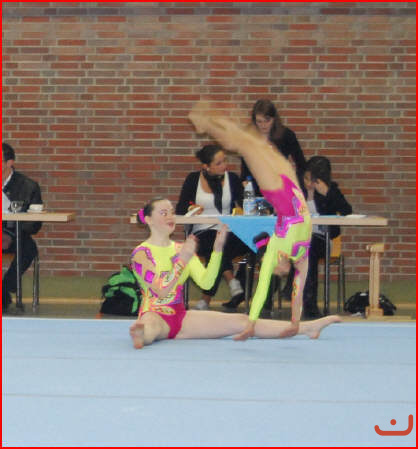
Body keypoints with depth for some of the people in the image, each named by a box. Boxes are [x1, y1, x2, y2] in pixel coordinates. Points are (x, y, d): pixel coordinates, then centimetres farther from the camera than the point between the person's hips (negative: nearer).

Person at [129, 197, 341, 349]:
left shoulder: (181, 249, 13)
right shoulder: (141, 253, -7)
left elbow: (206, 282, 3)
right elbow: (162, 291, -19)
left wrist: (217, 249, -7)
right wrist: (183, 259, -26)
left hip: (180, 317, 6)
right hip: (155, 315, -6)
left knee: (239, 321, -2)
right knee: (150, 327, -44)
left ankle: (307, 328, -6)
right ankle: (140, 333, -82)